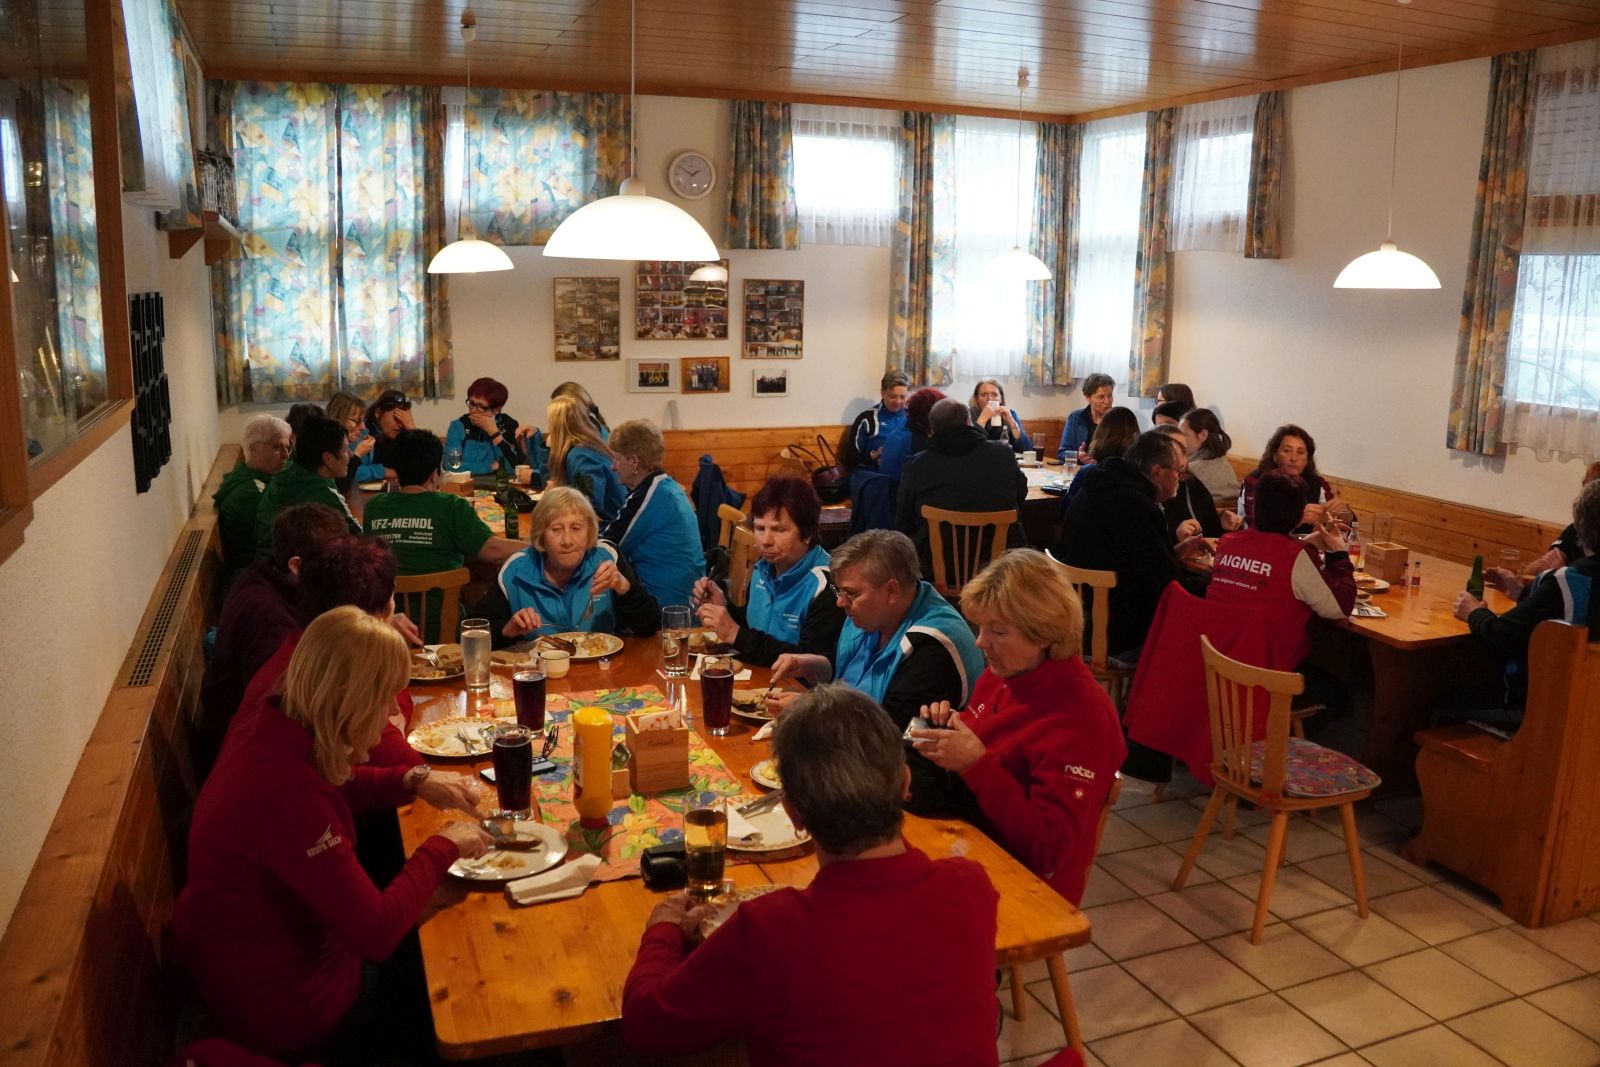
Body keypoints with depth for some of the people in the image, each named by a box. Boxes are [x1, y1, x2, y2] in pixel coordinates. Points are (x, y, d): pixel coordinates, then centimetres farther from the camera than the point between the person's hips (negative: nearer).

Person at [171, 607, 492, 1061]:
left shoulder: (269, 730, -12)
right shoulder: (285, 791, -39)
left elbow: (334, 786, 12)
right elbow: (377, 934, -33)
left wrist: (413, 780, -4)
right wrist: (443, 847, -21)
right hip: (279, 1007, -8)